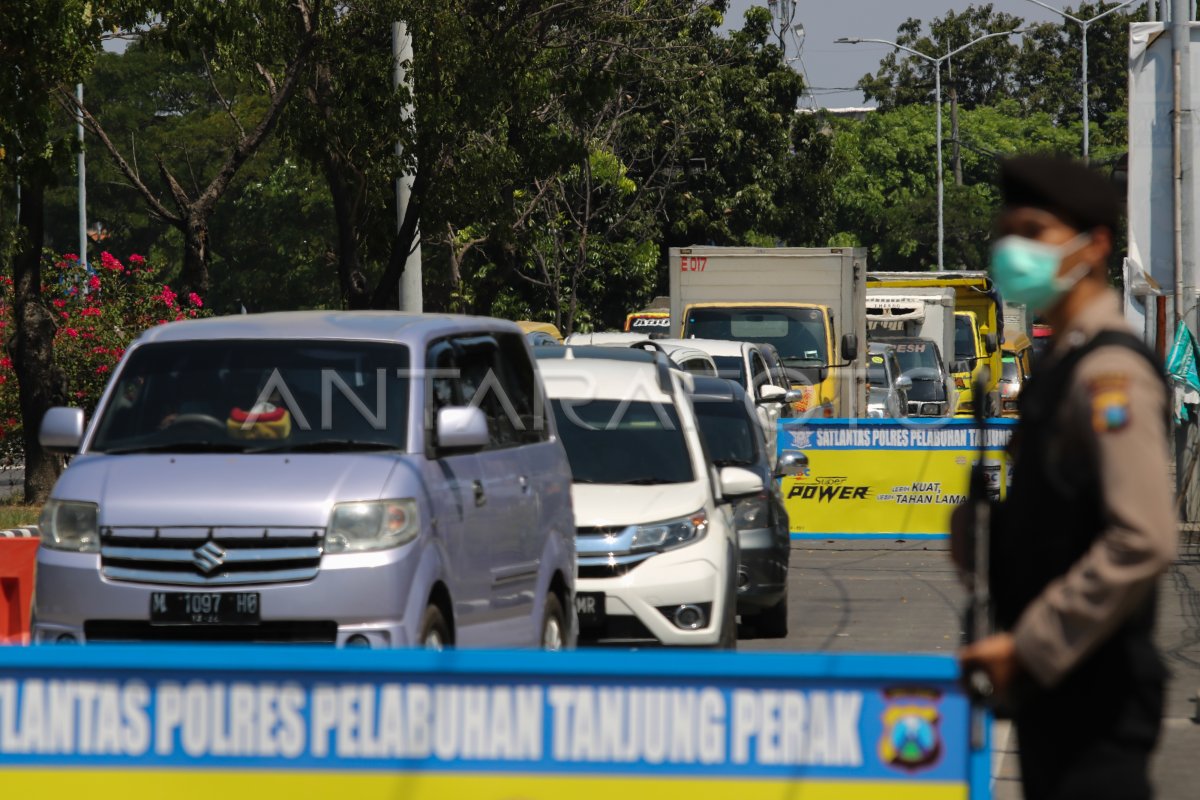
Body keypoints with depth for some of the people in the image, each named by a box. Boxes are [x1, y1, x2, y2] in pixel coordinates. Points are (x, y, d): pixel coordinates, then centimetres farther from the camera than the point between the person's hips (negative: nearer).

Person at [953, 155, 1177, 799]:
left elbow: (1142, 542, -24)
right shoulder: (1061, 366, 15)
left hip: (1094, 692, -10)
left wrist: (1028, 646, -20)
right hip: (1051, 684, 10)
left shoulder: (1110, 372, -14)